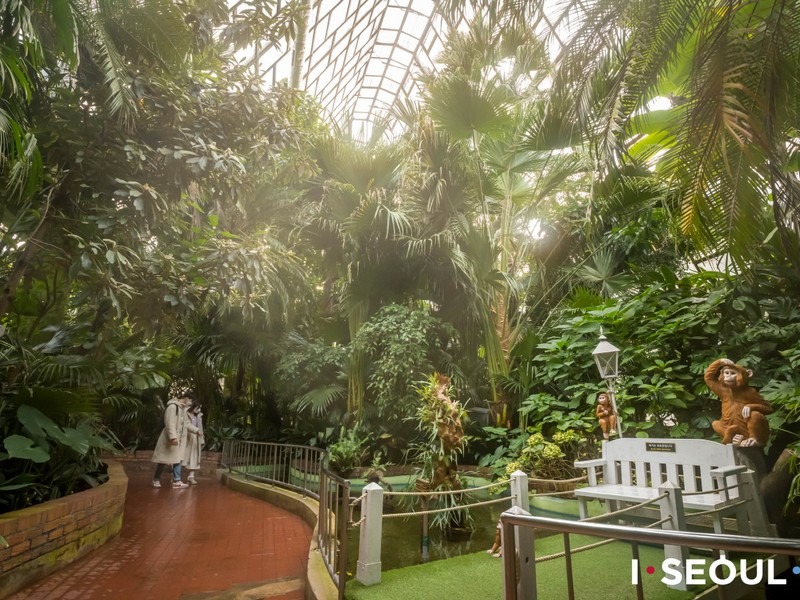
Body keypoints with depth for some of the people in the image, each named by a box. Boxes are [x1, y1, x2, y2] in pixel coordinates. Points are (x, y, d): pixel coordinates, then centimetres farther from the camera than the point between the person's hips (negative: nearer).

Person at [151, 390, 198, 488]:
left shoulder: (183, 408, 11)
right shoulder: (172, 406, -20)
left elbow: (187, 423, 20)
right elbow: (170, 424, -26)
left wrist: (196, 430, 15)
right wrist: (173, 437, -31)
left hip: (179, 439, 9)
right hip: (169, 439, -9)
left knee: (177, 459, 8)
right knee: (163, 460, 4)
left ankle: (176, 481, 12)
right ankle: (156, 480, 19)